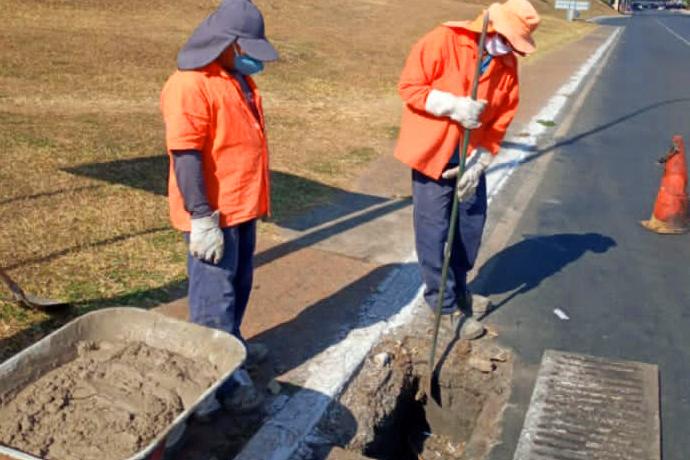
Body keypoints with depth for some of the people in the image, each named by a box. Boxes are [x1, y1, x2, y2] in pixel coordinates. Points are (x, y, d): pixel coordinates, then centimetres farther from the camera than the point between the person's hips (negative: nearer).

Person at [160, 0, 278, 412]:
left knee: (239, 285, 21)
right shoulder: (190, 84, -19)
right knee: (215, 294, 0)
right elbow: (186, 155, -24)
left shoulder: (238, 78, 13)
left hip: (243, 206, 10)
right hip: (214, 214, -9)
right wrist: (203, 218, -25)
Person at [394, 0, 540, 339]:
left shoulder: (508, 65, -1)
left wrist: (479, 162, -10)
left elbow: (501, 119, 0)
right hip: (433, 152, -5)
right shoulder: (444, 40, -16)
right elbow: (409, 86, -16)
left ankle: (458, 289, 33)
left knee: (472, 223, 12)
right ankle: (446, 304, 10)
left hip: (472, 156, 5)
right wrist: (454, 106, -28)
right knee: (434, 230, -3)